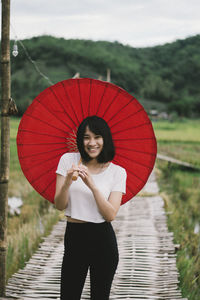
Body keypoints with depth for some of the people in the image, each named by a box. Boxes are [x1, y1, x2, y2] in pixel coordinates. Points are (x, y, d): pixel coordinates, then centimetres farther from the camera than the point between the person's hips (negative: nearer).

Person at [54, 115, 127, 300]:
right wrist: (67, 182, -22)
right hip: (74, 237, 1)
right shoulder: (68, 160, 1)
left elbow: (110, 215, -10)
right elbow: (60, 206, -3)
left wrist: (92, 185, -21)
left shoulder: (117, 172, -2)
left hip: (103, 240, -1)